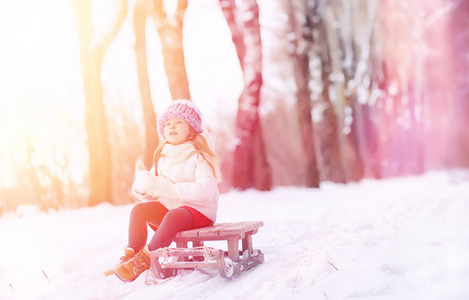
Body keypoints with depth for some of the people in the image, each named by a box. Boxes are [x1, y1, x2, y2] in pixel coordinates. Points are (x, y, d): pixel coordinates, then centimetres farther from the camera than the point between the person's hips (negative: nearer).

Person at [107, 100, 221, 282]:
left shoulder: (199, 156, -9)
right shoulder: (162, 156, 11)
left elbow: (206, 190, -24)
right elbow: (151, 184, 8)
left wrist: (170, 189, -28)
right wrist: (143, 187, -19)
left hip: (198, 211, -6)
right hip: (167, 207, 6)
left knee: (173, 216, -36)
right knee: (139, 209, -19)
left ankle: (144, 259, -29)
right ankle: (131, 254, -14)